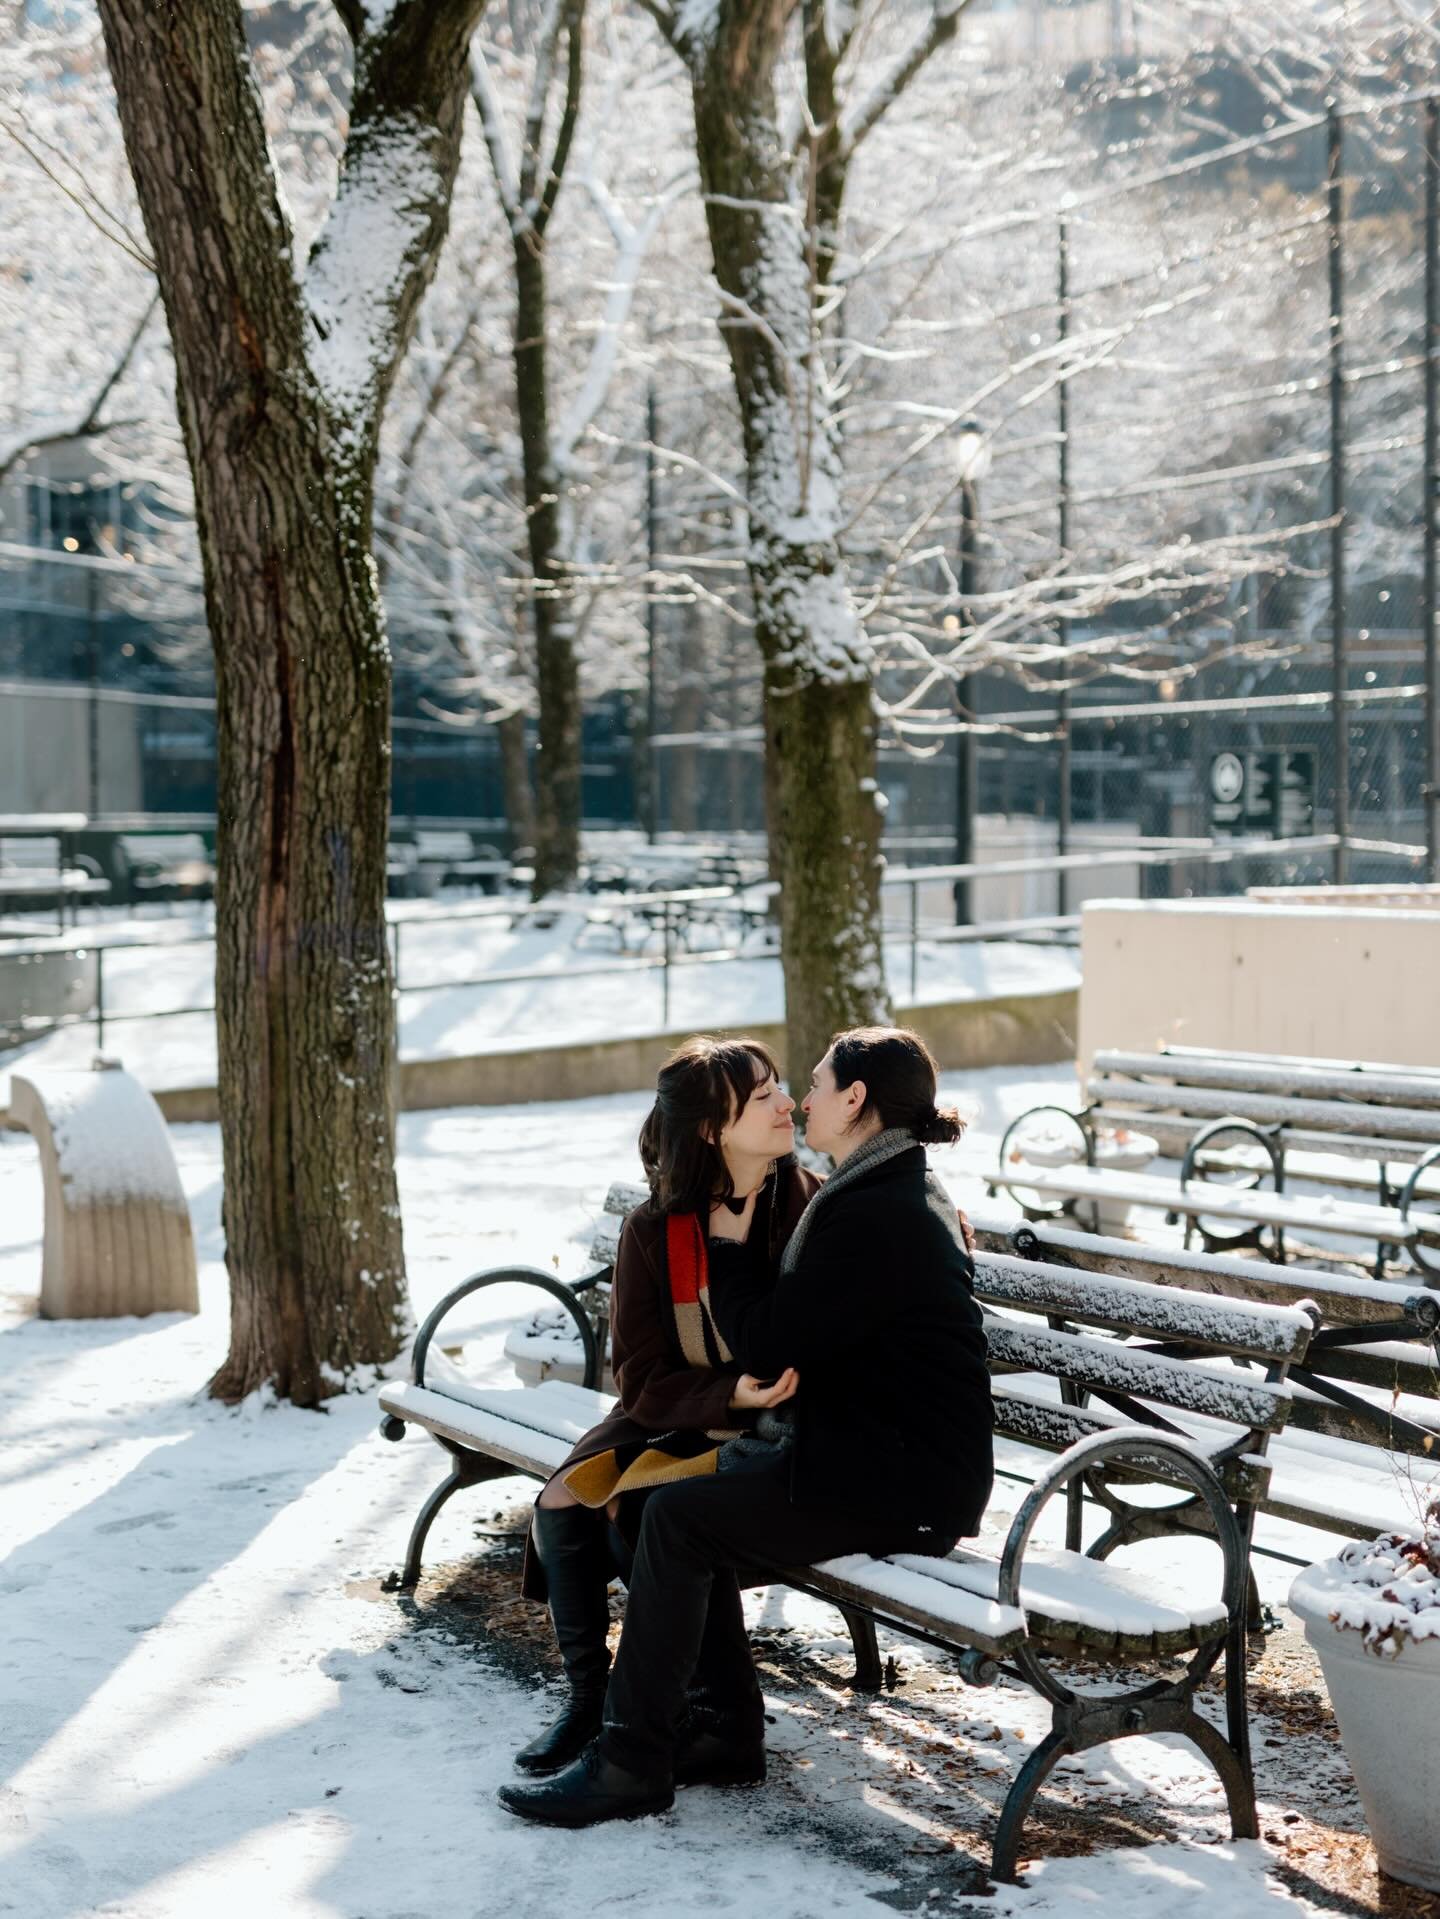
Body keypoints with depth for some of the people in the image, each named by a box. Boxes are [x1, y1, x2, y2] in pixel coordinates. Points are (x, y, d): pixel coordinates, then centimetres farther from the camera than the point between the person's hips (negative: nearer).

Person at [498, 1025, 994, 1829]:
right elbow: (799, 1319, 20)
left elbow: (766, 1346, -17)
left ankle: (631, 1764, -7)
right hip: (893, 1460, 11)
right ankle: (727, 1730, 15)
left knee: (678, 1518, -14)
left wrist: (730, 1242, -3)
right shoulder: (908, 1193, 15)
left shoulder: (871, 1217, -20)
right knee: (692, 1504, 10)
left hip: (901, 1487, -11)